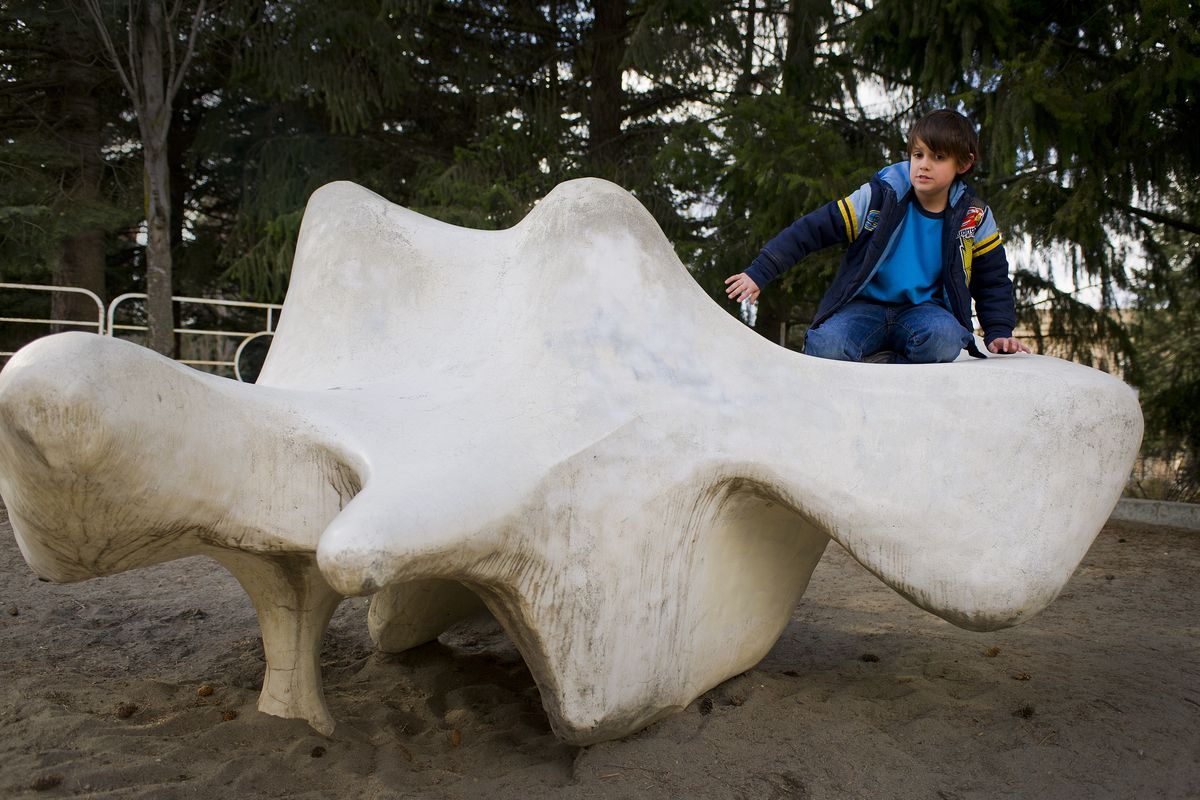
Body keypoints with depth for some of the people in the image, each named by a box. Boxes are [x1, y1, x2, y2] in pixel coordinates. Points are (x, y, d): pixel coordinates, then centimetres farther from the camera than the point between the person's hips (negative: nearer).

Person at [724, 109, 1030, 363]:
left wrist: (998, 333, 2)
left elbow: (993, 278, 14)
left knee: (944, 339, -36)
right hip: (865, 306, -1)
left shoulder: (974, 217, 1)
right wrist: (759, 272, -17)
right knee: (824, 347, -34)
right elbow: (812, 229, -10)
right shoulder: (878, 197, -8)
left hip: (924, 310, 2)